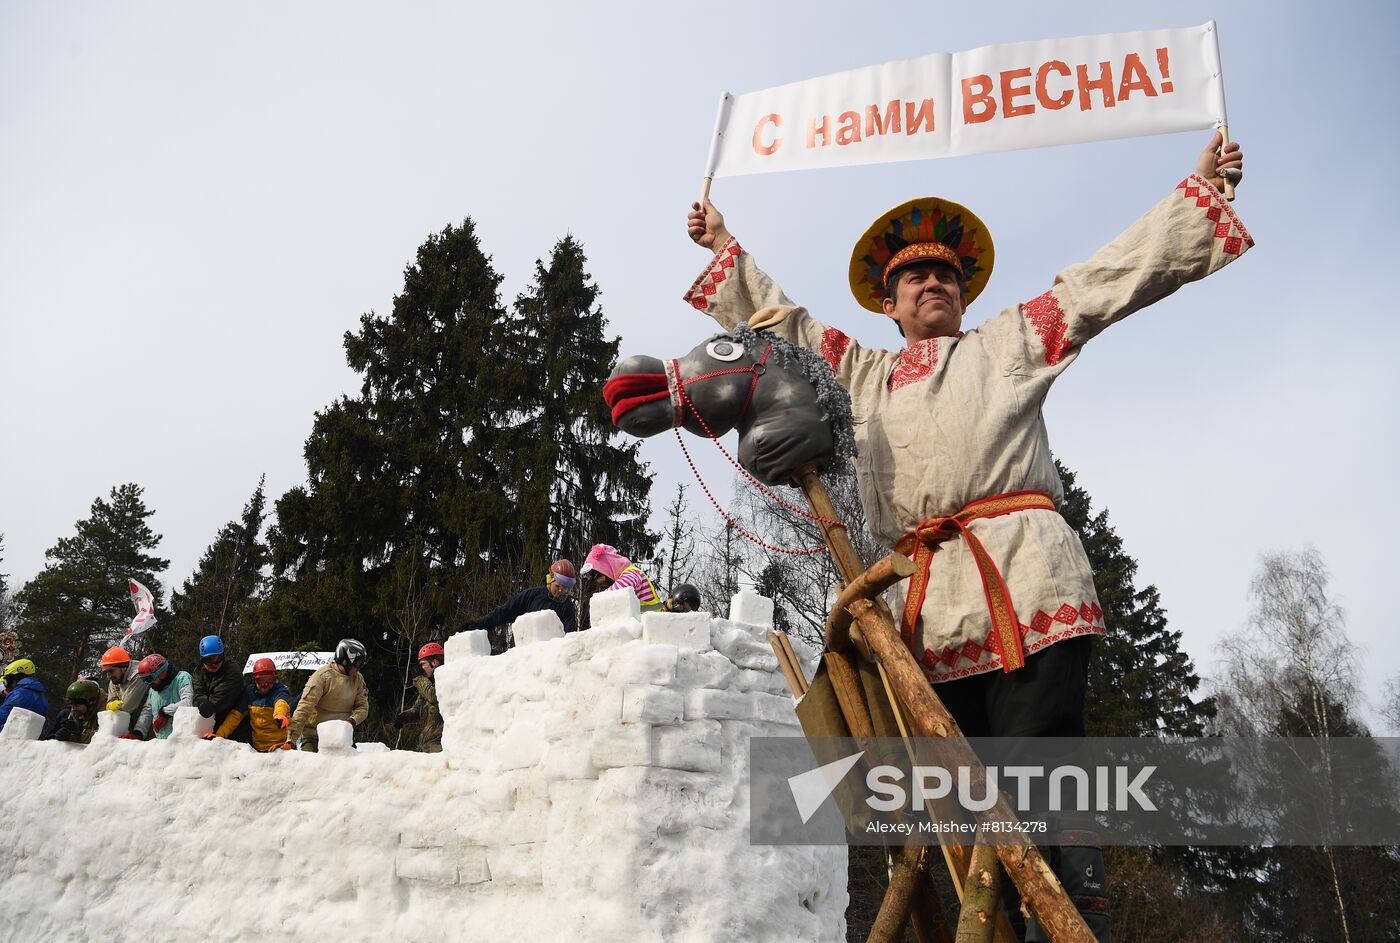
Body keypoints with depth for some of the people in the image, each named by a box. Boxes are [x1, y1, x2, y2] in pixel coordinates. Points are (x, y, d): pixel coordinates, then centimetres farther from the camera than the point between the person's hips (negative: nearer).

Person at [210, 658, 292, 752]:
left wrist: (279, 715, -54)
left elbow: (281, 703, -30)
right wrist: (219, 734, -5)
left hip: (280, 743, -4)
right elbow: (235, 715, 7)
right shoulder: (249, 692, 6)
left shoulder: (280, 690, -8)